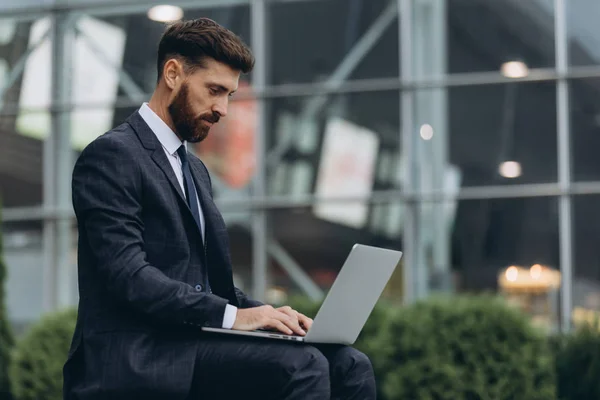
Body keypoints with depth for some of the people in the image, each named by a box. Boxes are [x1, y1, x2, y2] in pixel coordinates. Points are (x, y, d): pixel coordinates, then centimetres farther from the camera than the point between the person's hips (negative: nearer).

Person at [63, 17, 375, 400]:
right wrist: (232, 315, -23)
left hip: (191, 341, 9)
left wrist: (265, 313, 2)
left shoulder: (195, 170, 24)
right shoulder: (112, 156, -6)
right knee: (300, 365, -27)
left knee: (348, 365, -9)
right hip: (137, 359, -8)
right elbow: (127, 275, -17)